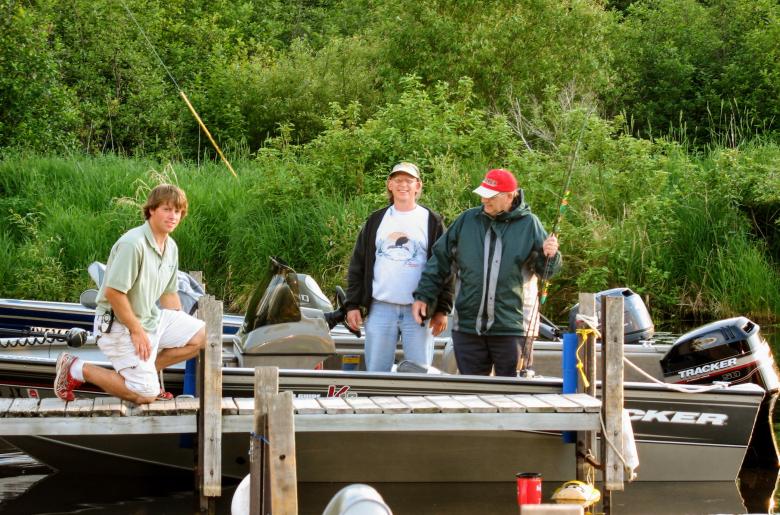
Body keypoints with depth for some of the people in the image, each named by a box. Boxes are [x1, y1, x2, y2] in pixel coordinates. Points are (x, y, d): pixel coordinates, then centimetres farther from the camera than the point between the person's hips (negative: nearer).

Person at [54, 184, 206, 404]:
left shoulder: (171, 247, 7)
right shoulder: (133, 243, -23)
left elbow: (169, 293, 18)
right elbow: (113, 292, -25)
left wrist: (182, 327, 12)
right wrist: (136, 330, -18)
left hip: (152, 318, 9)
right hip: (119, 325, -9)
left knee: (203, 335, 0)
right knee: (145, 395, -12)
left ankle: (147, 369, 11)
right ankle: (76, 369, 3)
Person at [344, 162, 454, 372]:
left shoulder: (432, 222, 5)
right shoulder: (376, 221, 12)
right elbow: (357, 265, 12)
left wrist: (442, 309, -3)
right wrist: (353, 304, 4)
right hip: (380, 309, 2)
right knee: (376, 371, 2)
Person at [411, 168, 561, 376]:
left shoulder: (529, 224, 2)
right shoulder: (467, 220, 8)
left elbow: (545, 271, 4)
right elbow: (440, 261, 13)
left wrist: (550, 256, -18)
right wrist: (423, 296, 10)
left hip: (510, 327, -2)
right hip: (467, 326, 2)